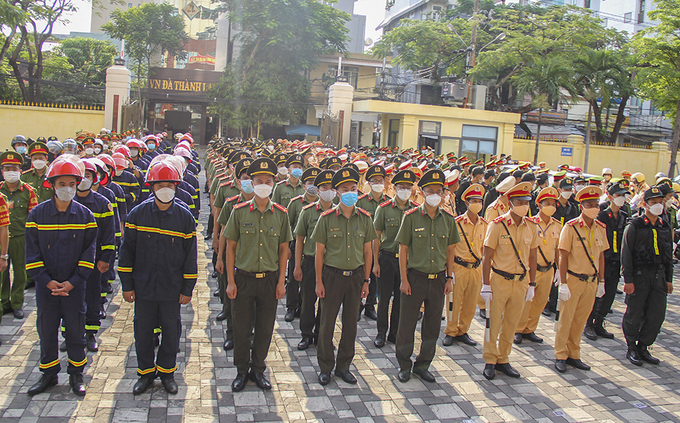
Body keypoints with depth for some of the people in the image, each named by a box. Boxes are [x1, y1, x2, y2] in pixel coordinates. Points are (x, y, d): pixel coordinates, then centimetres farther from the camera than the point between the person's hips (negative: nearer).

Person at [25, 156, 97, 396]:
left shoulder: (85, 215, -3)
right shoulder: (37, 214, -3)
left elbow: (89, 252, -3)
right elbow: (32, 253, -2)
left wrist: (73, 282, -12)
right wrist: (47, 281, -12)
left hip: (74, 286, -1)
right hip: (45, 286, 1)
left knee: (75, 328, 8)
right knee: (46, 329, 11)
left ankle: (76, 373, 25)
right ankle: (49, 374, 28)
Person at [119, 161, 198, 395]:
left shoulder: (185, 217, -4)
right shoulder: (138, 214, -3)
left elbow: (190, 255, 0)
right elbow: (127, 250, 1)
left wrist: (187, 288, -1)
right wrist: (126, 285, 0)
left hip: (172, 288, 0)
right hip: (143, 286, 1)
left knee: (171, 329, 10)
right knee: (143, 329, 11)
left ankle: (167, 370, 29)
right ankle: (146, 371, 29)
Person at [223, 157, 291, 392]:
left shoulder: (281, 214, 0)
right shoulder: (240, 211, -3)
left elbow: (283, 249, 6)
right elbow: (231, 247, 0)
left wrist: (281, 282, 2)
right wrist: (230, 281, -4)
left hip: (270, 279, 1)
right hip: (243, 278, -1)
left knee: (265, 328, 10)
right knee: (242, 328, 7)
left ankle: (258, 370, 28)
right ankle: (242, 371, 26)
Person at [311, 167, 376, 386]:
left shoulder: (365, 218, 1)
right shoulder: (327, 218, -6)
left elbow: (367, 251, 7)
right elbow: (319, 252, -3)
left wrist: (366, 281, 6)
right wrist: (319, 281, -5)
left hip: (355, 275, 3)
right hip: (332, 275, -2)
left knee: (350, 323, 10)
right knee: (327, 323, 5)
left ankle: (344, 366, 26)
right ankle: (325, 367, 21)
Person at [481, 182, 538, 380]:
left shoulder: (531, 226, 2)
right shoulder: (498, 225, -11)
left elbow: (532, 257, 10)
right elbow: (487, 257, -9)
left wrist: (531, 284, 10)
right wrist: (485, 285, -10)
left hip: (521, 282, 4)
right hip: (500, 280, -4)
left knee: (511, 324, 12)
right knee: (494, 322, 5)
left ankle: (503, 360, 27)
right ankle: (490, 361, 19)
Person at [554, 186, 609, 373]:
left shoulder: (600, 228, 4)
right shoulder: (571, 227, -11)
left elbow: (601, 256, 12)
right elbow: (563, 257, -12)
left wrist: (601, 281, 11)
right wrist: (563, 284, -14)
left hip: (591, 281, 5)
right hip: (573, 279, -5)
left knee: (580, 319, 12)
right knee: (566, 318, 3)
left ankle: (574, 355, 24)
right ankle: (560, 356, 15)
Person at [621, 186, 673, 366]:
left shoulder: (665, 227, 11)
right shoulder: (635, 226, -6)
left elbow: (669, 255, 18)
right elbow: (626, 255, -8)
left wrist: (669, 279, 14)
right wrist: (628, 280, -13)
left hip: (659, 276, 5)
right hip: (639, 275, -5)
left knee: (657, 315, 4)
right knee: (634, 315, 2)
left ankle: (643, 348, 20)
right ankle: (631, 349, 18)